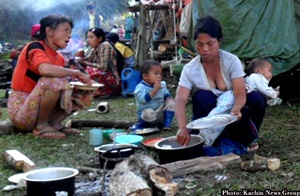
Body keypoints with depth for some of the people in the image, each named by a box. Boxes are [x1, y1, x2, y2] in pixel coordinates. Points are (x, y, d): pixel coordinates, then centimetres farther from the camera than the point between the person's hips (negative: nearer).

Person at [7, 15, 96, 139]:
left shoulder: (59, 58, 9)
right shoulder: (35, 47, -14)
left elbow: (62, 87, 5)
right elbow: (45, 69, -36)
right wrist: (76, 73, -24)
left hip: (39, 108, 8)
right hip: (20, 108, -8)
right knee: (53, 80, -33)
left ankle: (54, 123, 1)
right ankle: (41, 126, -15)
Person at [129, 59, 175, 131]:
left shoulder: (162, 85, 7)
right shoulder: (140, 87, -15)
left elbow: (166, 95, 20)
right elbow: (143, 99, -31)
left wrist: (168, 99, -6)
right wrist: (155, 89, -33)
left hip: (161, 112, 6)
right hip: (146, 111, -6)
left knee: (171, 103, -11)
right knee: (148, 113, -39)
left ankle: (167, 124, -10)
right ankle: (142, 124, -7)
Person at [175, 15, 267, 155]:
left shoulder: (232, 61, -14)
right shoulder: (190, 69, -13)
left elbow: (240, 94, -24)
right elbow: (180, 100, -26)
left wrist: (236, 109, -49)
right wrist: (183, 127, -45)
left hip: (231, 114, 0)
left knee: (256, 98, -27)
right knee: (203, 97, -30)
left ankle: (245, 140, -8)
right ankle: (213, 143, -21)